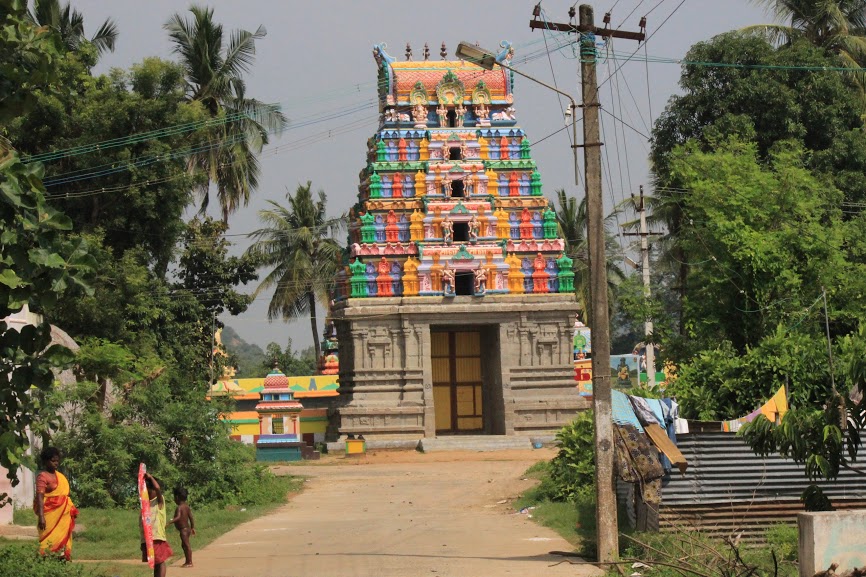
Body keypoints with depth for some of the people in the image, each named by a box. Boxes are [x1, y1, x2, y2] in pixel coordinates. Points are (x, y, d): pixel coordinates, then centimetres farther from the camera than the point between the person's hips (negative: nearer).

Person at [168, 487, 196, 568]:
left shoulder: (179, 508, -18)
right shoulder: (187, 507, 10)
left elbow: (178, 517, -33)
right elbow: (191, 518, 14)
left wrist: (169, 522, -39)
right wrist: (192, 528, 22)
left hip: (183, 530, -10)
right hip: (187, 528, 10)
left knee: (186, 545, -6)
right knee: (184, 545, 20)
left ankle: (189, 562, -4)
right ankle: (187, 561, 28)